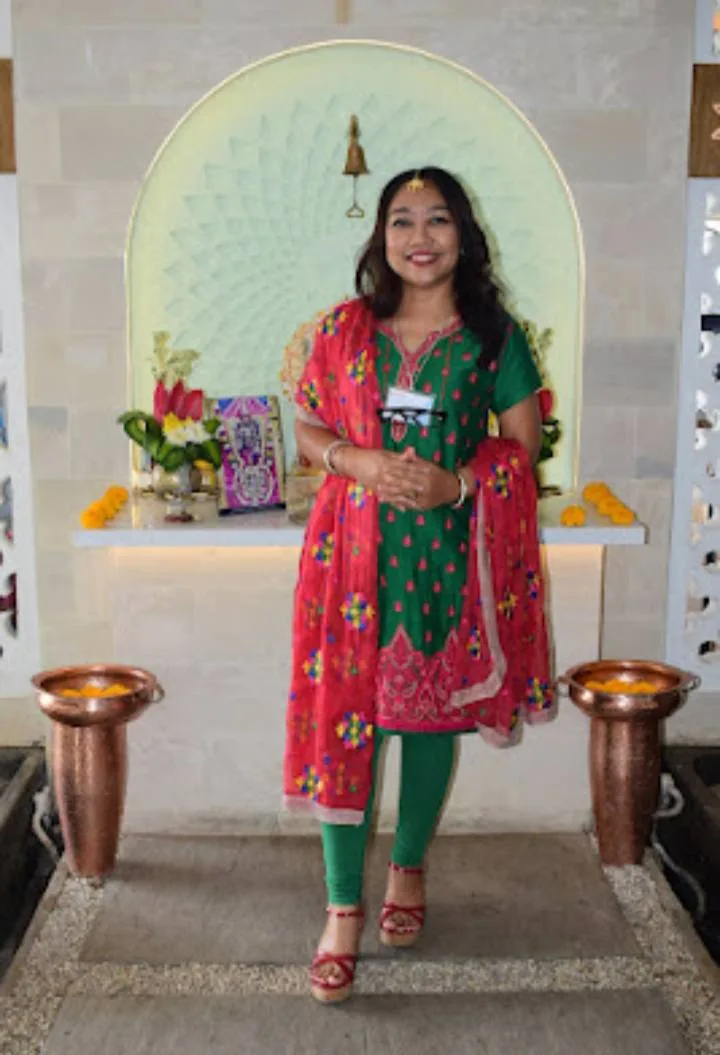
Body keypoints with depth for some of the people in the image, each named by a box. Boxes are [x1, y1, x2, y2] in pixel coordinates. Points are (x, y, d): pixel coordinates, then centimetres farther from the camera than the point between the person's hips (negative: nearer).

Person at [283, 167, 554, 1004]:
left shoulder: (493, 335, 1)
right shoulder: (344, 329, 4)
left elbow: (524, 442, 2)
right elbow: (306, 430, 7)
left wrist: (457, 481, -15)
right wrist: (359, 462, -13)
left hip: (450, 551, 0)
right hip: (356, 549, 0)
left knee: (431, 714, 12)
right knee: (344, 719, -1)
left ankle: (409, 867, 35)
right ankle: (343, 907, 12)